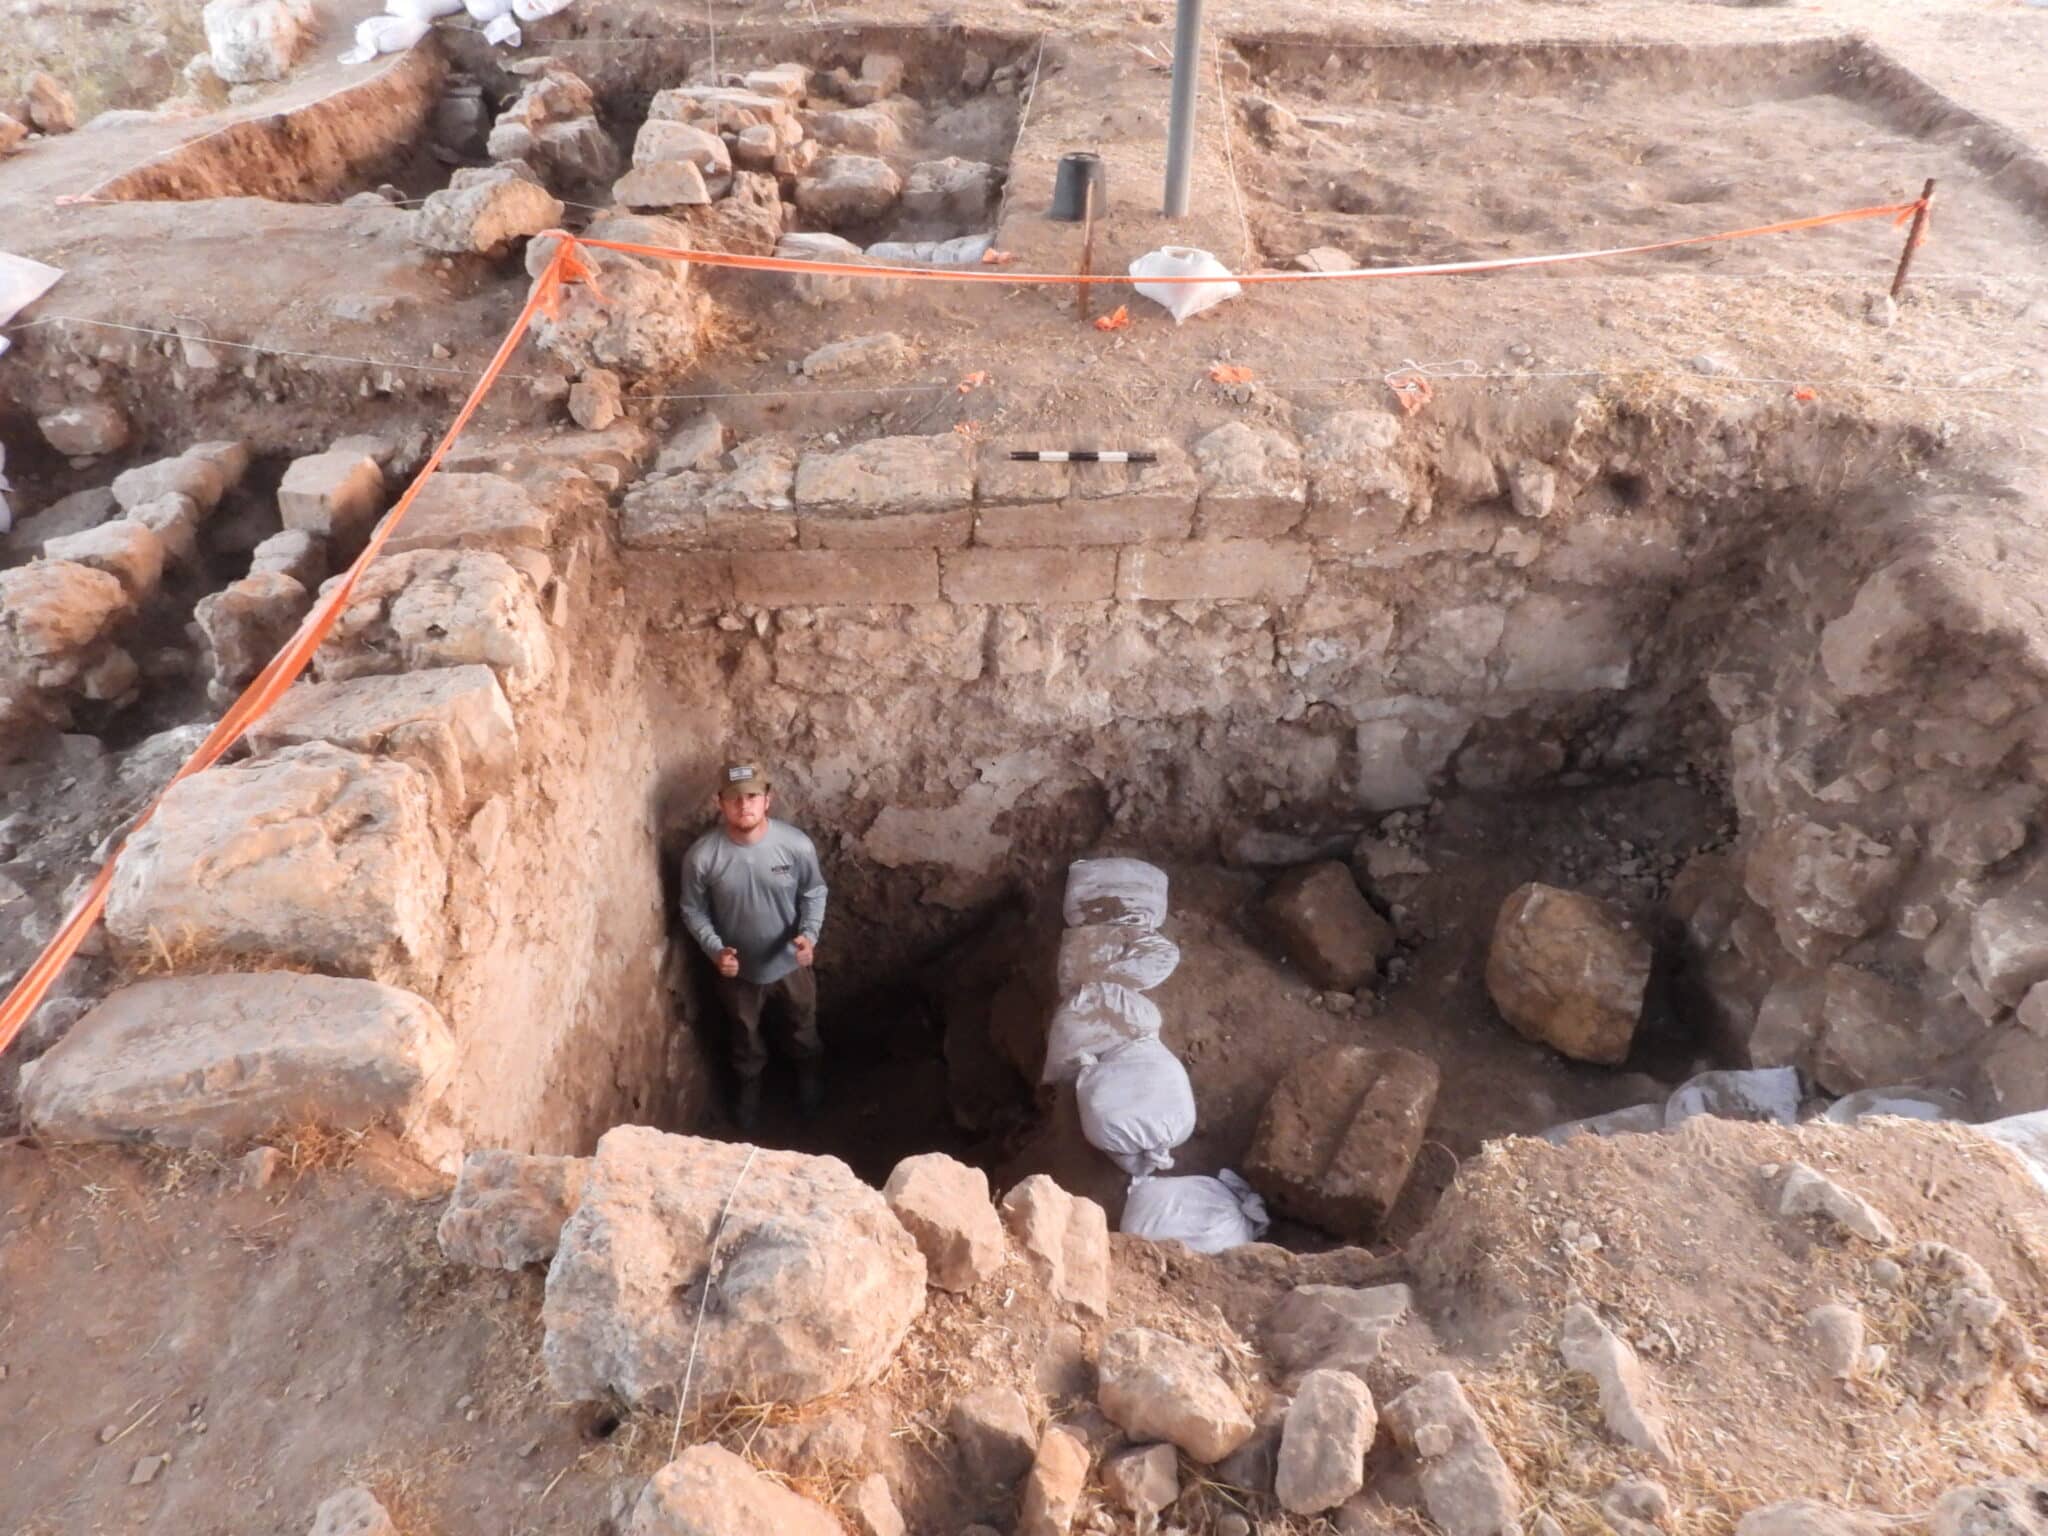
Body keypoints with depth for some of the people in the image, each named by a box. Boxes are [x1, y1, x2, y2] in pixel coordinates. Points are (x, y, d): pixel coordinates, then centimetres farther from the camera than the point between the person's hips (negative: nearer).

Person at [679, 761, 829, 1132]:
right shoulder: (702, 855, -24)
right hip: (738, 969, 0)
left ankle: (810, 1079, 58)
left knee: (803, 1031, 26)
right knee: (746, 1037, 27)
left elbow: (814, 893, -6)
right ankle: (750, 1087, 58)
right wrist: (715, 950, -23)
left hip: (790, 963, 0)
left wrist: (809, 934, -22)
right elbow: (693, 910, -8)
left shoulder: (797, 845, -24)